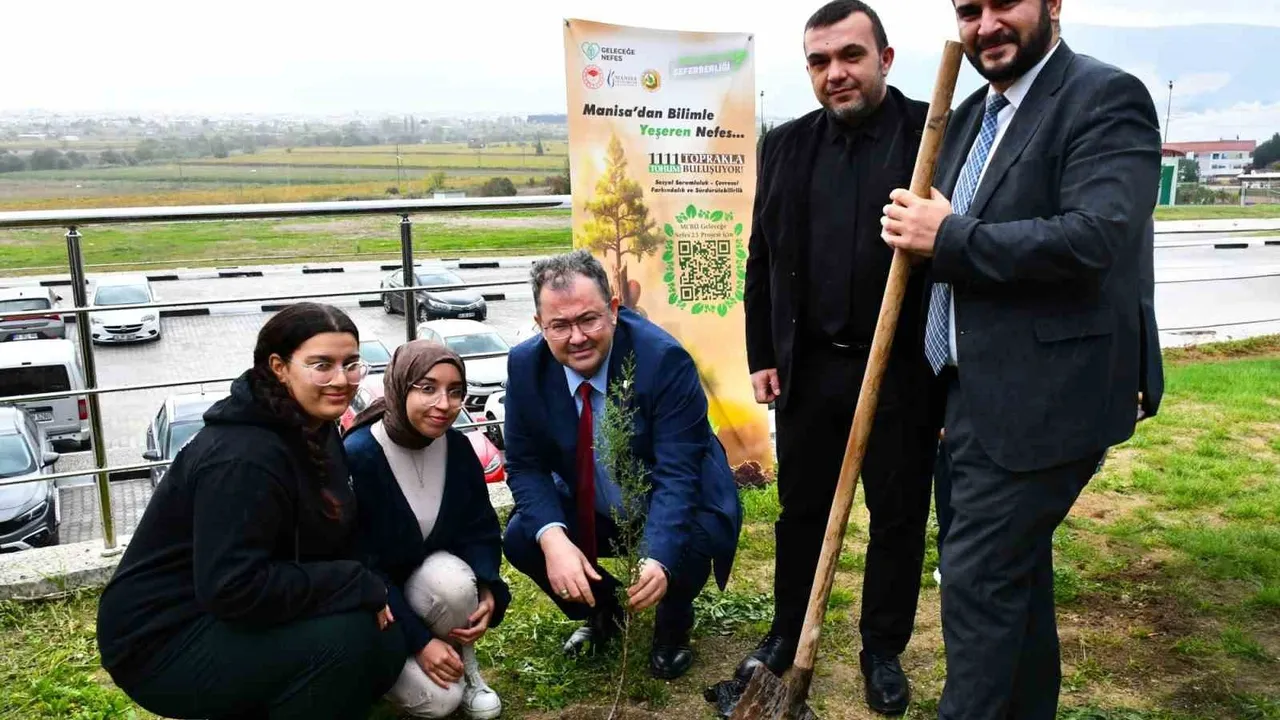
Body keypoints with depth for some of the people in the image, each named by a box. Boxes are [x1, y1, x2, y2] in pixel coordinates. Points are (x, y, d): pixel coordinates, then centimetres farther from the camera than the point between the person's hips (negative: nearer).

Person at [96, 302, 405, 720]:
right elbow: (232, 587, -32)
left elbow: (333, 540, 10)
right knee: (346, 639, -27)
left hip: (229, 621, 9)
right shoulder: (244, 457, -26)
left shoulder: (313, 431, 4)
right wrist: (359, 587, -25)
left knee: (385, 647, -3)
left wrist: (371, 590, -8)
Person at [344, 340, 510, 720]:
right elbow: (360, 565, -23)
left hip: (432, 572, 4)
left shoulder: (457, 448, -9)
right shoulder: (358, 456, -25)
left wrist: (486, 590, -20)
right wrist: (419, 641, -24)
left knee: (455, 581, -34)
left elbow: (481, 528, 0)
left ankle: (462, 664, -4)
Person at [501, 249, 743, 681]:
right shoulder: (526, 366, -16)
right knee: (521, 539, -18)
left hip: (676, 510, -4)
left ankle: (672, 626, 4)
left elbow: (677, 474, -33)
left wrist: (658, 558, -50)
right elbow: (525, 464, -13)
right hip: (591, 513, 4)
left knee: (694, 539, -33)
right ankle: (600, 611, 14)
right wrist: (553, 537, -32)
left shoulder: (664, 360, -29)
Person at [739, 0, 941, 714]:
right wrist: (762, 354, 8)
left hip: (905, 370, -3)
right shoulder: (787, 145, 6)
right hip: (808, 366, 3)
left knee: (899, 515, 11)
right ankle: (787, 634, 35)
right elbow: (763, 261, 11)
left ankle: (884, 649, 31)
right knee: (801, 509, 15)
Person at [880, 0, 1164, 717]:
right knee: (1016, 570, 19)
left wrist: (947, 237, -18)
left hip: (1042, 400, -8)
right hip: (979, 394, 9)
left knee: (977, 578, -5)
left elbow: (1094, 238, -24)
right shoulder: (972, 115, 15)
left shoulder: (1106, 96, -11)